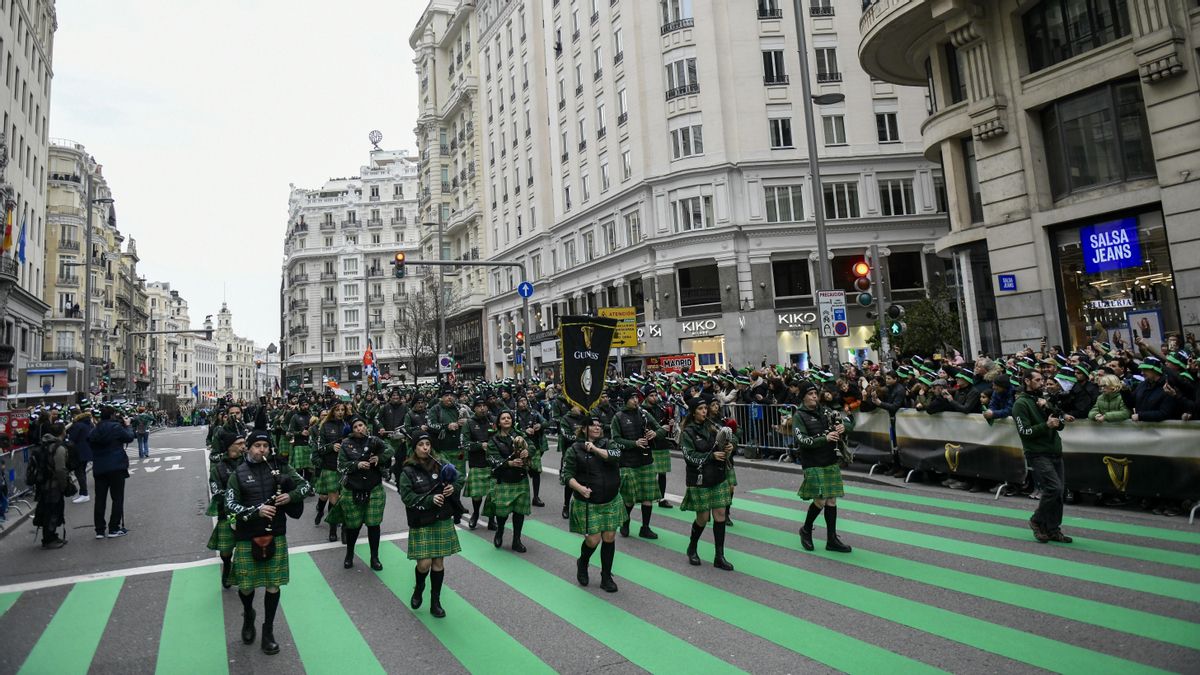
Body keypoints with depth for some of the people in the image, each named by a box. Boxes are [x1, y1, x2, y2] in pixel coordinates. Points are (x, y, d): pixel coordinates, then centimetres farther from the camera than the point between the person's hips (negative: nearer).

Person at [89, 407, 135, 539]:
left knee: (100, 499, 9)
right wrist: (127, 426, 11)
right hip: (116, 467, -6)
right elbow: (129, 437, -5)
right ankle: (114, 528, 1)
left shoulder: (94, 431, 7)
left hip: (99, 469, 6)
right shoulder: (116, 427, -11)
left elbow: (90, 443, 17)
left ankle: (100, 530, 11)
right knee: (117, 498, 3)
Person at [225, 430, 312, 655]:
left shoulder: (280, 467, 0)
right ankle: (248, 615, 40)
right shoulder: (238, 474, -2)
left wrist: (290, 496, -18)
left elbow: (306, 485, 1)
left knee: (273, 585, 6)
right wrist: (257, 510, -23)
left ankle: (268, 630, 24)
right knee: (246, 585, 7)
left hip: (275, 534, 1)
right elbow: (230, 505, -10)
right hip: (247, 536, -1)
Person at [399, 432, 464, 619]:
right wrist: (430, 499, -22)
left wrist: (454, 487, -10)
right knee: (424, 563, -6)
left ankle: (435, 602, 22)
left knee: (439, 562, 7)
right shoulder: (408, 471, -7)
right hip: (421, 523, -3)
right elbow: (406, 496, -15)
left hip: (442, 521, 3)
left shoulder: (440, 466, 0)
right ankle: (419, 588, 28)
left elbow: (460, 477, 10)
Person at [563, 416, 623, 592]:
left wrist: (595, 449, -21)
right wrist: (579, 487, -23)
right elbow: (567, 474, -7)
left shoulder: (608, 444, 3)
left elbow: (616, 455, -18)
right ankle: (582, 563, 30)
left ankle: (606, 577, 21)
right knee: (593, 540, -4)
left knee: (609, 538, 4)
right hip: (587, 504, -3)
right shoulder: (575, 449, -4)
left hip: (611, 502, 3)